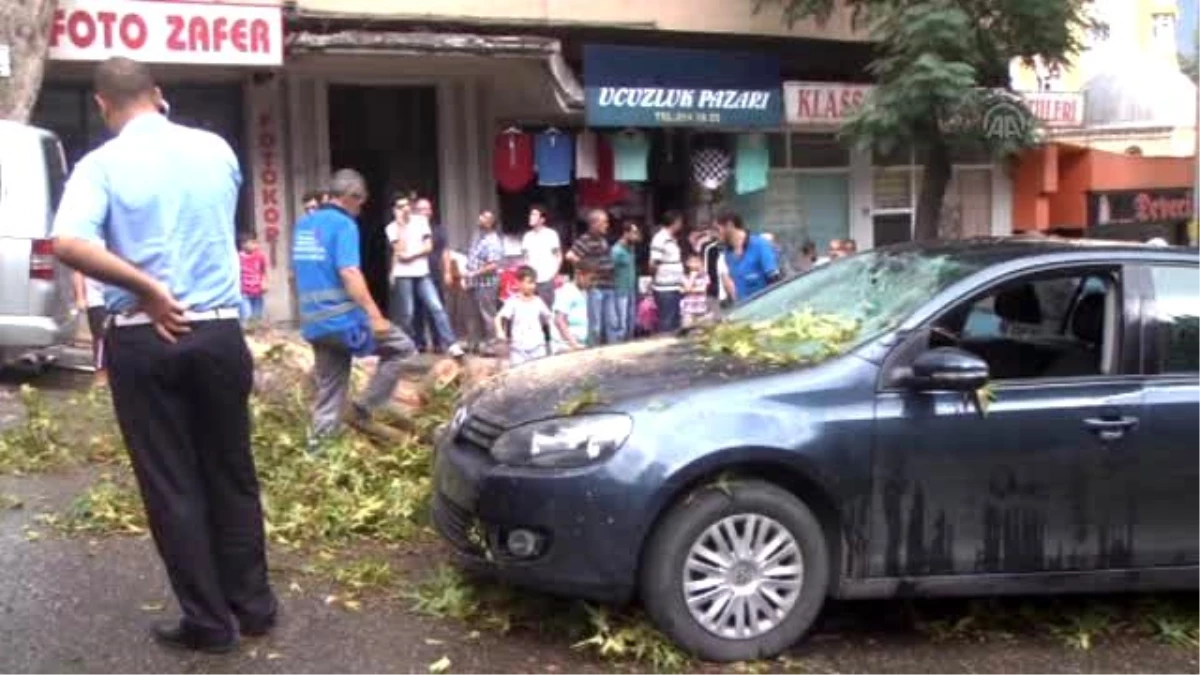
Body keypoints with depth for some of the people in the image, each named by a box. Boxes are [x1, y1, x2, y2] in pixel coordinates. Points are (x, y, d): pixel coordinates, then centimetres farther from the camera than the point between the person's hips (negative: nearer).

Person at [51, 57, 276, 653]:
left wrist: (146, 287, -16)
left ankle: (208, 621, 12)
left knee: (170, 484, 6)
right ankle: (253, 605, 22)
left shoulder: (102, 164, -6)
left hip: (143, 341, -3)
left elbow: (67, 244, -23)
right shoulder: (216, 149, 5)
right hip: (218, 333, 3)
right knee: (232, 473, 14)